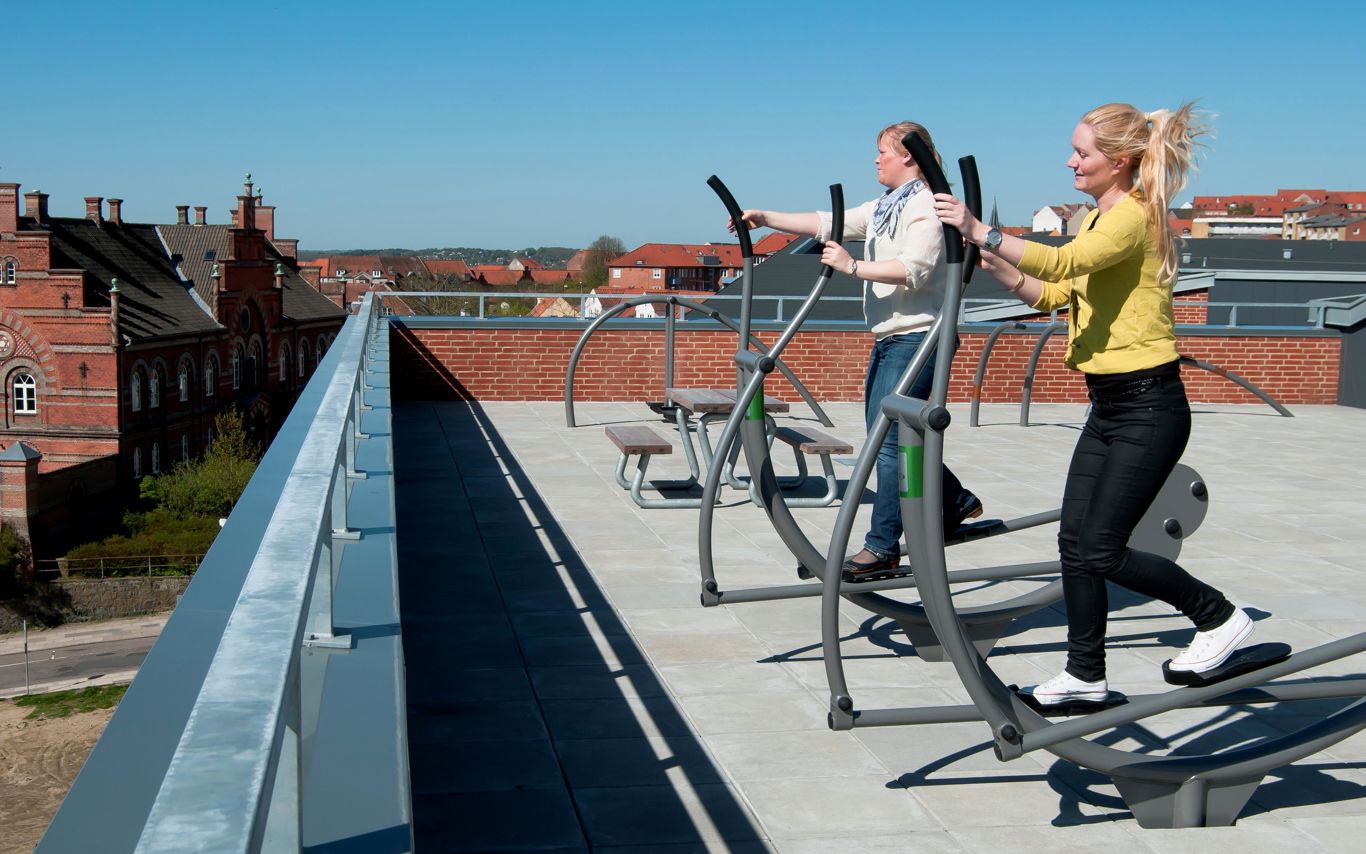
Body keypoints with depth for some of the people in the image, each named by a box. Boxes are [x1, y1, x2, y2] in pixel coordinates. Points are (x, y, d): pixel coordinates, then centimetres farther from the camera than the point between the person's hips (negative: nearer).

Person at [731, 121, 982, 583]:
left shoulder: (928, 206, -11)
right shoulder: (882, 208, 18)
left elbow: (913, 268, -24)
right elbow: (826, 224, 15)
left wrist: (852, 266, -27)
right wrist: (765, 218, 9)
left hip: (916, 338, -10)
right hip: (889, 337, 10)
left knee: (888, 437, -11)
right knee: (884, 435, 14)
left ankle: (882, 548, -7)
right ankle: (956, 502, 30)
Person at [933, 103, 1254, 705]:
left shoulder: (1132, 216, -16)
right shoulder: (1100, 219, 14)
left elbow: (1063, 263, -35)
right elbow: (1054, 293, 15)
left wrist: (979, 231, -36)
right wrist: (993, 265, 1)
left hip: (1149, 407, -9)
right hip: (1108, 406, 9)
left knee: (1100, 549, -6)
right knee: (1075, 542, 7)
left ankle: (1219, 616, 14)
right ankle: (1085, 677, 17)